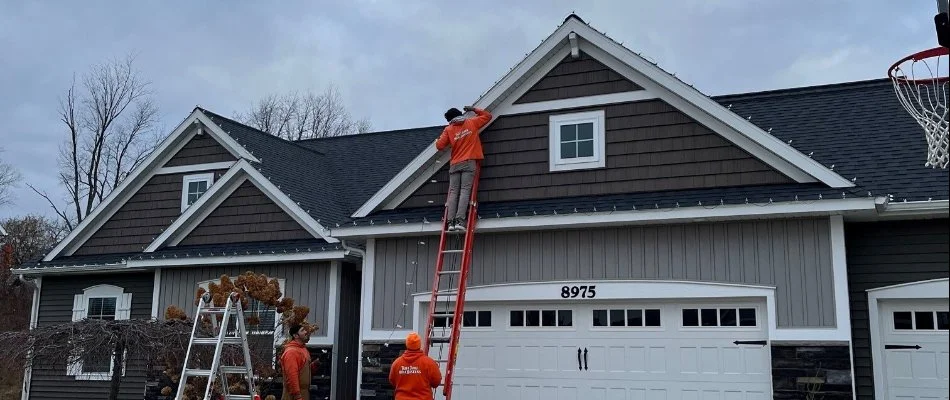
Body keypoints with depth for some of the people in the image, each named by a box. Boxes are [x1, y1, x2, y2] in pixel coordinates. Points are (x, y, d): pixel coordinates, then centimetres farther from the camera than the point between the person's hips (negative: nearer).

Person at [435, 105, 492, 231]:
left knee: (453, 193, 0)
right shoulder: (471, 123, 10)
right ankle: (459, 220, -22)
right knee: (465, 191, -9)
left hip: (455, 164, 1)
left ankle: (451, 221, -11)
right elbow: (488, 115, 21)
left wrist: (439, 139, 26)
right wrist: (474, 109, 31)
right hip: (469, 163, -1)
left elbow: (440, 146, 5)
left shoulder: (448, 129, 8)